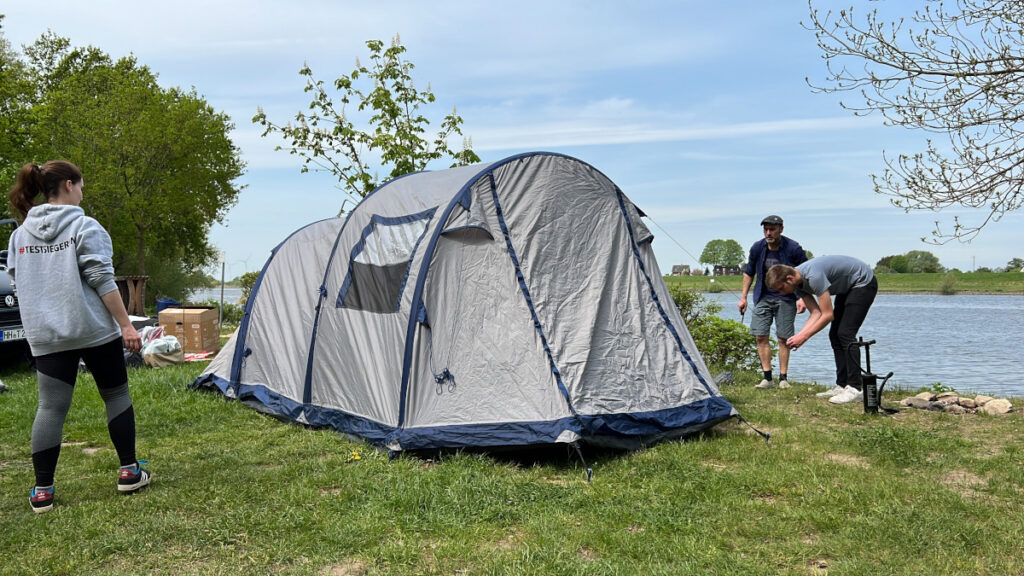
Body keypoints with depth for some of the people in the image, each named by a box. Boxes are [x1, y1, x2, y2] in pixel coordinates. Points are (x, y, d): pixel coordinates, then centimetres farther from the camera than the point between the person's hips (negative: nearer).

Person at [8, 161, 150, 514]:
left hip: (45, 336, 5)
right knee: (116, 395, 11)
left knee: (50, 407, 5)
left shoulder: (20, 234, 10)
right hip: (95, 330, -4)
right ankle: (129, 472, 16)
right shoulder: (85, 227, -9)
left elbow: (19, 284, 15)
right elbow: (102, 281, -14)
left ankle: (42, 491, 4)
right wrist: (126, 324, -11)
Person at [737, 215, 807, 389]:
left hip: (786, 298, -3)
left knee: (783, 338, -3)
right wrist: (743, 297, 9)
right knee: (761, 336, -5)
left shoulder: (793, 249, -13)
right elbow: (749, 273, 11)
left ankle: (783, 378, 7)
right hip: (763, 298, 3)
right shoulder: (757, 248, -3)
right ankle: (767, 378, 0)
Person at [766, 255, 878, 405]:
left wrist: (804, 337, -26)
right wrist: (798, 335, -17)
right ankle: (842, 385, 7)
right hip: (847, 287, 9)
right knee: (835, 335, 4)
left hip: (863, 282, -9)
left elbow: (828, 315, -30)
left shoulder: (813, 276, -35)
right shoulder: (797, 284, -6)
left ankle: (854, 388, -14)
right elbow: (816, 313, -5)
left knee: (845, 334, -16)